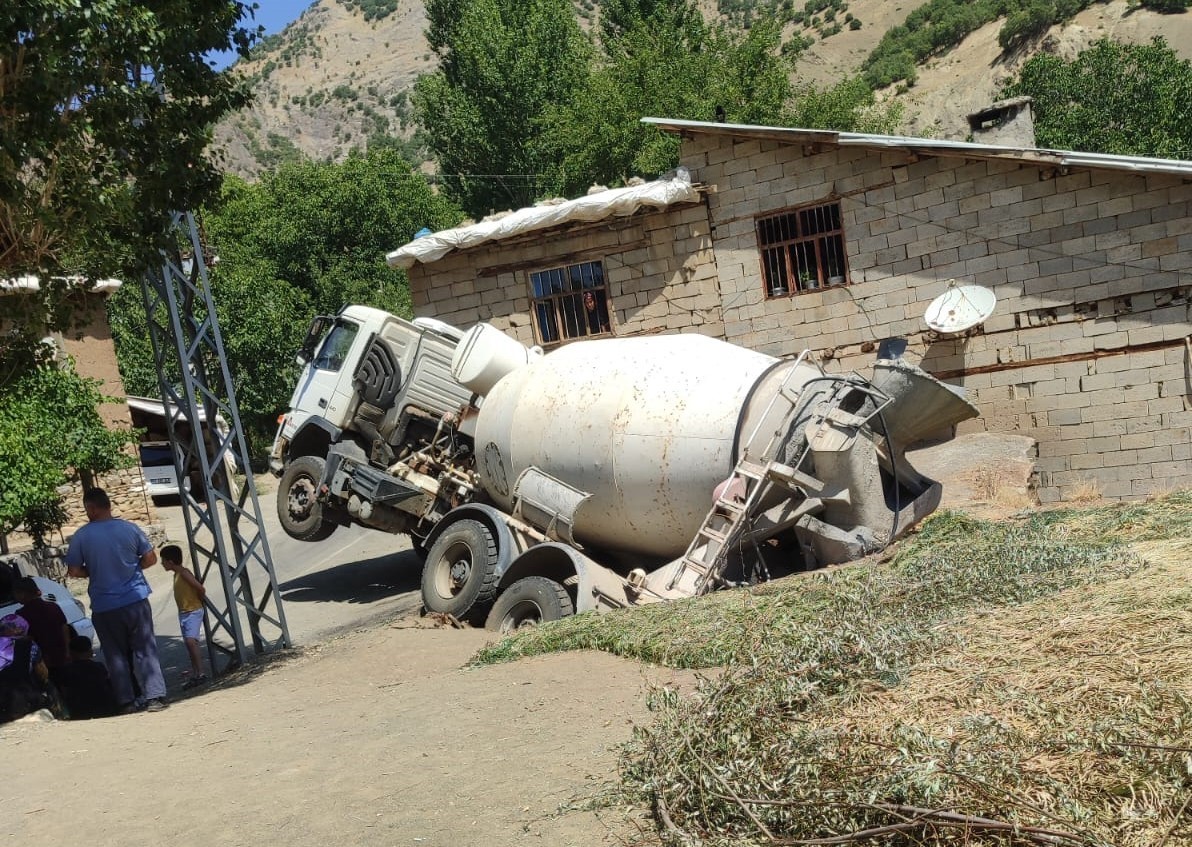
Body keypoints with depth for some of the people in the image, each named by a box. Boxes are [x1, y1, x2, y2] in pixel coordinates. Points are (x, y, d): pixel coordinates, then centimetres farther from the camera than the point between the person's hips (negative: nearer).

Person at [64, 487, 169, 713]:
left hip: (104, 607, 0)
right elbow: (150, 559, 1)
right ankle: (155, 697, 0)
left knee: (116, 654, 10)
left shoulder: (82, 536, -7)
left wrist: (94, 572, 14)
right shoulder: (130, 529, -3)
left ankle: (127, 701, 11)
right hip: (135, 600, 1)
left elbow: (74, 570, -4)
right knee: (145, 650, 5)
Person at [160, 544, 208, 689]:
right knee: (189, 644, 10)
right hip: (183, 613, 10)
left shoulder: (184, 573, -17)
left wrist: (199, 600, -6)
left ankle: (200, 673, -20)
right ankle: (195, 675, 15)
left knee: (190, 640, -21)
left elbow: (201, 589, -22)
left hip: (193, 612, -10)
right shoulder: (176, 574, 11)